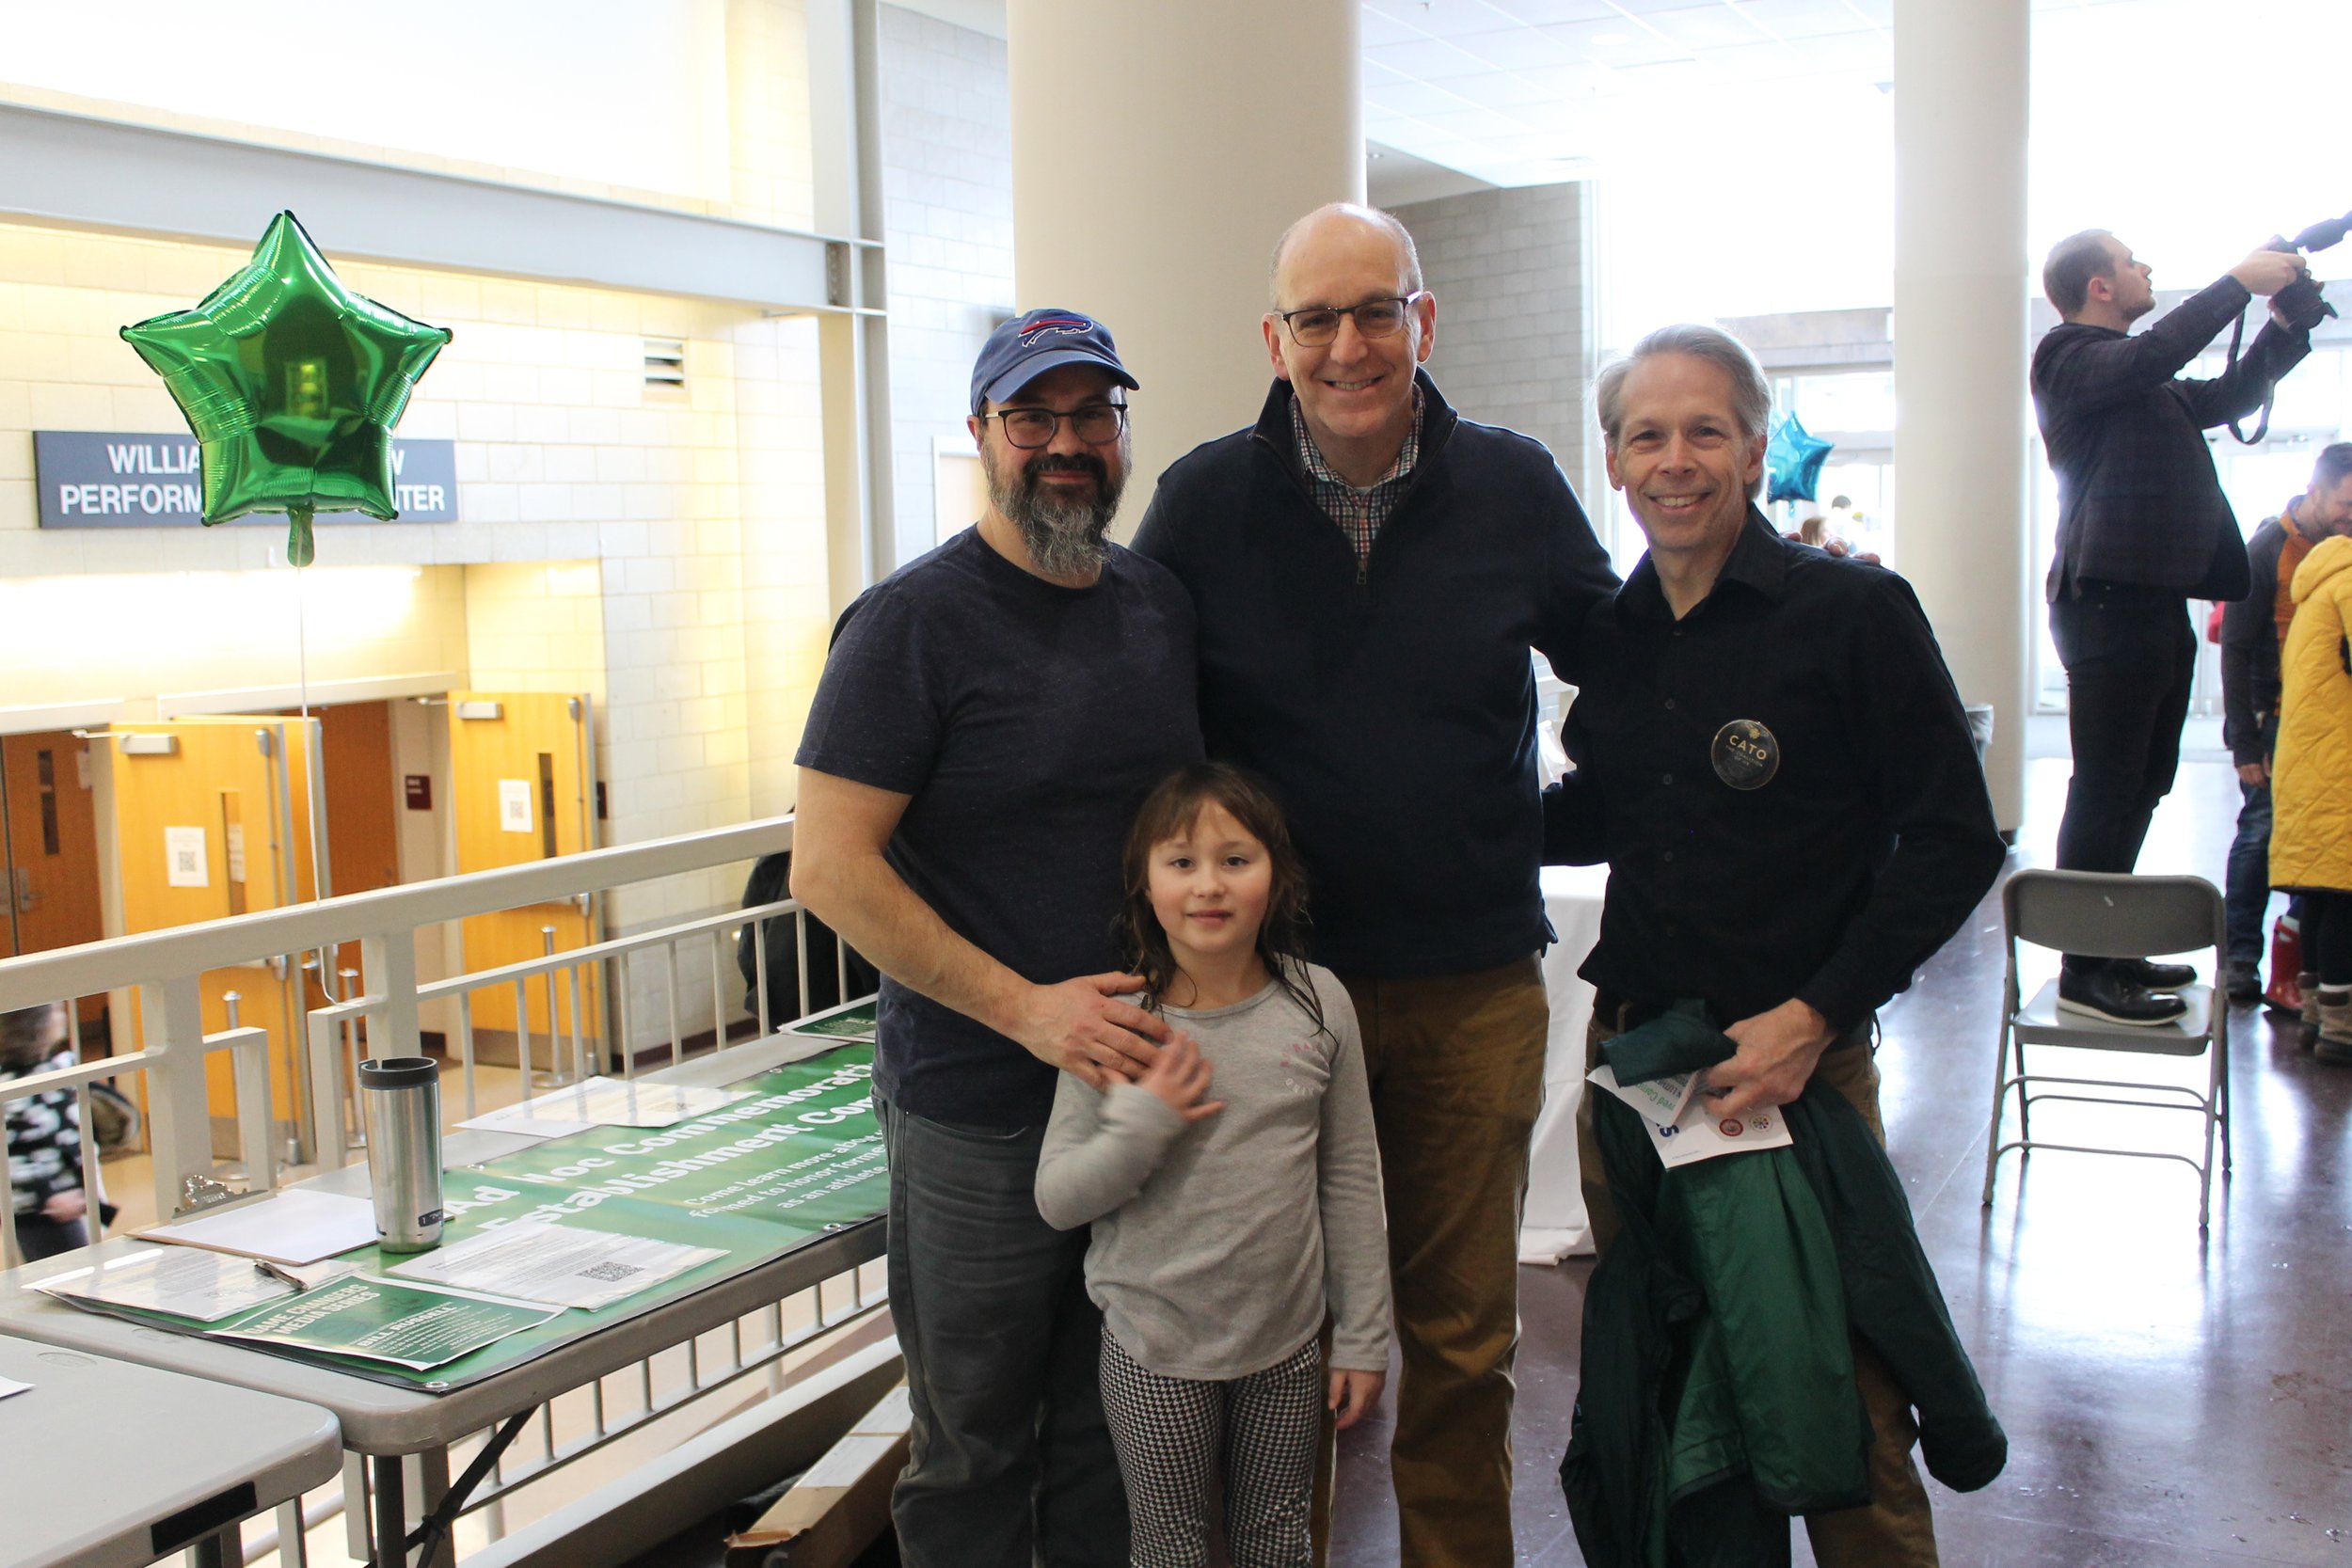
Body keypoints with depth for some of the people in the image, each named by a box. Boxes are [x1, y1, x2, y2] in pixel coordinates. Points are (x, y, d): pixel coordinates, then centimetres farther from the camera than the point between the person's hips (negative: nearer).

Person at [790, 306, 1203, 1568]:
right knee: (974, 1444, 10)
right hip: (978, 1108, -5)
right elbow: (829, 867, -16)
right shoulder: (914, 618, -10)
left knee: (1110, 1429, 17)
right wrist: (1029, 1008, -20)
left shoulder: (1163, 607, 8)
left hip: (1146, 1075, 5)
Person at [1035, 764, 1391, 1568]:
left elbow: (1350, 1178, 2)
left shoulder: (1317, 1003, -6)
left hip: (1288, 1340, 2)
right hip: (1156, 1349, -1)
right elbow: (1056, 1199, -8)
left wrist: (1363, 1335, 5)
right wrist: (1141, 1124, -24)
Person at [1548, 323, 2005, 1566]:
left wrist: (1814, 1016, -16)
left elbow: (1954, 842, -10)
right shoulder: (1613, 632, 7)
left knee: (1838, 1408, 4)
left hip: (1801, 1060, -5)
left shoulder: (1855, 612, -9)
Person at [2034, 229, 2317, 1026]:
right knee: (2106, 790, -10)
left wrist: (2288, 321, 23)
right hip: (2111, 596, -10)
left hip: (2155, 599, 10)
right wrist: (2238, 282, -16)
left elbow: (2228, 396, 34)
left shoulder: (2146, 385, 24)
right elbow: (2151, 356, -25)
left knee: (2139, 787, 13)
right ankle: (2083, 971, -8)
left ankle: (2110, 951, 21)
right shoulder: (2070, 358, -6)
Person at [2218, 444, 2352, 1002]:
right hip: (2276, 720, -4)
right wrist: (2245, 741, -13)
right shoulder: (2267, 549, -8)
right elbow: (2236, 651, -9)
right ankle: (2241, 956, 2)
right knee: (2261, 830, -5)